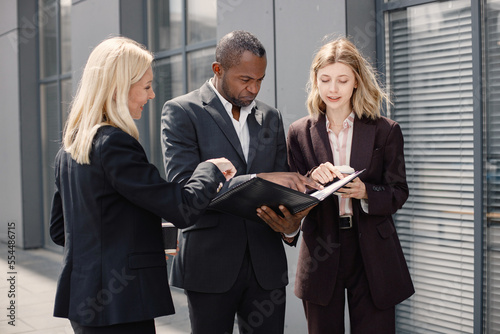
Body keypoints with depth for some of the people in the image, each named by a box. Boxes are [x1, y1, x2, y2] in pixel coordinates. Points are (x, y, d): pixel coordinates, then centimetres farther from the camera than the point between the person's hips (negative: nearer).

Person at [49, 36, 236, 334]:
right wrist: (211, 169, -2)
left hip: (82, 297, 9)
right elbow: (183, 208, -21)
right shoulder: (114, 143, -18)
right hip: (120, 306, -9)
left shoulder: (71, 146, 10)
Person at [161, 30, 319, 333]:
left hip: (266, 265, 4)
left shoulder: (271, 118, 12)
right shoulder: (181, 112, -4)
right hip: (211, 264, -4)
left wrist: (291, 226, -9)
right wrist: (259, 180, -25)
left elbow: (283, 188, 13)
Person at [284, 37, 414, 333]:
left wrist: (364, 192, -20)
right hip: (321, 256, 1)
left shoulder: (386, 131, 1)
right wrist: (313, 179, -17)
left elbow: (398, 194, 0)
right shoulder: (300, 133, 5)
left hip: (372, 256, -1)